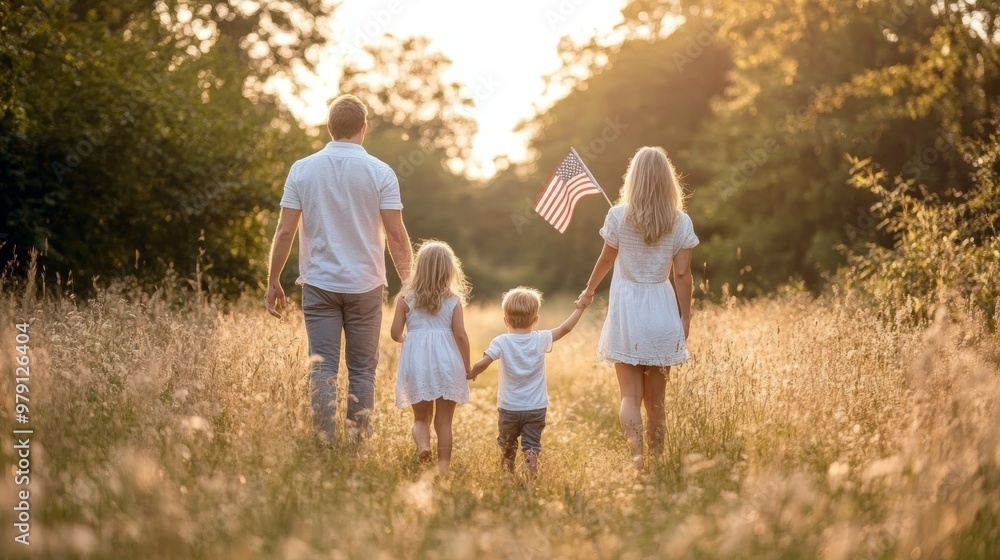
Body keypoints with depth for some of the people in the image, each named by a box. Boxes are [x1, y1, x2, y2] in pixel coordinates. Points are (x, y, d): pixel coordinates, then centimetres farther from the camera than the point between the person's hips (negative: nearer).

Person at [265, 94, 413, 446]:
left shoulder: (302, 169, 0)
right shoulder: (381, 173, -4)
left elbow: (285, 232, -2)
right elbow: (397, 237, -6)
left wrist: (273, 281, 7)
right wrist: (408, 284, 3)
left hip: (319, 284, 1)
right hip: (365, 285, -1)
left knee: (322, 368, 3)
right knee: (362, 371, 8)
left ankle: (324, 443, -1)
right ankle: (358, 447, 10)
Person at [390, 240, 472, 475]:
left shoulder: (406, 299, 2)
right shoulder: (454, 300, 1)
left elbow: (395, 333, 0)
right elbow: (460, 335, -4)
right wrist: (467, 367, 6)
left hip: (416, 361, 0)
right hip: (446, 362, 0)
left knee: (421, 417, 13)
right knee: (443, 420, 8)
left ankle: (422, 443, -15)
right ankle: (443, 466, 3)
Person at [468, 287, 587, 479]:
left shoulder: (501, 342, -10)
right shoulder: (541, 340, -5)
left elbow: (483, 363, -18)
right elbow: (564, 328, 6)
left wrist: (471, 374, 3)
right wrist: (579, 309, 18)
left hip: (509, 408, 0)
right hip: (536, 408, 1)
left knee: (507, 445, 19)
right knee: (531, 445, 2)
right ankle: (532, 475, -19)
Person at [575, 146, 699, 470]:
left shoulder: (619, 216, -7)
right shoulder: (681, 222, -4)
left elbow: (606, 260, 5)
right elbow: (682, 274, -3)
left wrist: (589, 291, 22)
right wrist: (685, 317, 6)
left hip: (627, 309, -1)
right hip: (662, 310, 2)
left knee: (630, 395, 0)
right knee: (656, 397, 12)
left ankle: (636, 455, -19)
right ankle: (656, 460, 16)